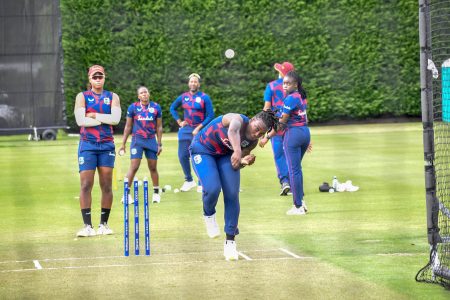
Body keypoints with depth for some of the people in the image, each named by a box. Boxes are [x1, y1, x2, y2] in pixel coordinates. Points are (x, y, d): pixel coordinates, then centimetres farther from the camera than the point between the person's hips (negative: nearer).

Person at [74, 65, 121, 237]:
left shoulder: (112, 97, 10)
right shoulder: (82, 97, 6)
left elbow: (116, 119, -7)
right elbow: (80, 120, -9)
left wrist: (94, 115, -8)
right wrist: (104, 119, -6)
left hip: (107, 145, 2)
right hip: (87, 145, -2)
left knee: (107, 186, 2)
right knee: (86, 185, -8)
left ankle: (104, 224, 10)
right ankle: (87, 226, -8)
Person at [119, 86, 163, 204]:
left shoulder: (156, 107, 2)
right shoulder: (133, 107, -1)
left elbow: (159, 127, 8)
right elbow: (128, 126, 6)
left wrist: (160, 144, 5)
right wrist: (123, 144, 5)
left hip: (151, 140, 2)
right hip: (137, 140, -2)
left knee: (153, 167, 7)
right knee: (134, 167, -9)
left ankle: (156, 193, 19)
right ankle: (126, 193, -5)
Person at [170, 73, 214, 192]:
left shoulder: (204, 97, -6)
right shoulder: (183, 97, 7)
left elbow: (210, 115, -9)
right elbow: (172, 108, 21)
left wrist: (198, 128, -14)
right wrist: (179, 121, 10)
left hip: (199, 130, -4)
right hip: (185, 130, 4)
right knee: (183, 156, 3)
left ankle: (201, 183, 4)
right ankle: (189, 180, 19)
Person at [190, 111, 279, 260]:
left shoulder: (253, 142, -14)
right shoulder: (238, 120, -33)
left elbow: (235, 166, -8)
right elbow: (232, 131, -59)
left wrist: (244, 161, -30)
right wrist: (237, 150, -75)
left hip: (226, 154, 5)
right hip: (202, 150, -5)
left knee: (232, 195, -7)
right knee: (212, 189, -25)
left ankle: (230, 242, 4)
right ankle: (209, 215, 10)